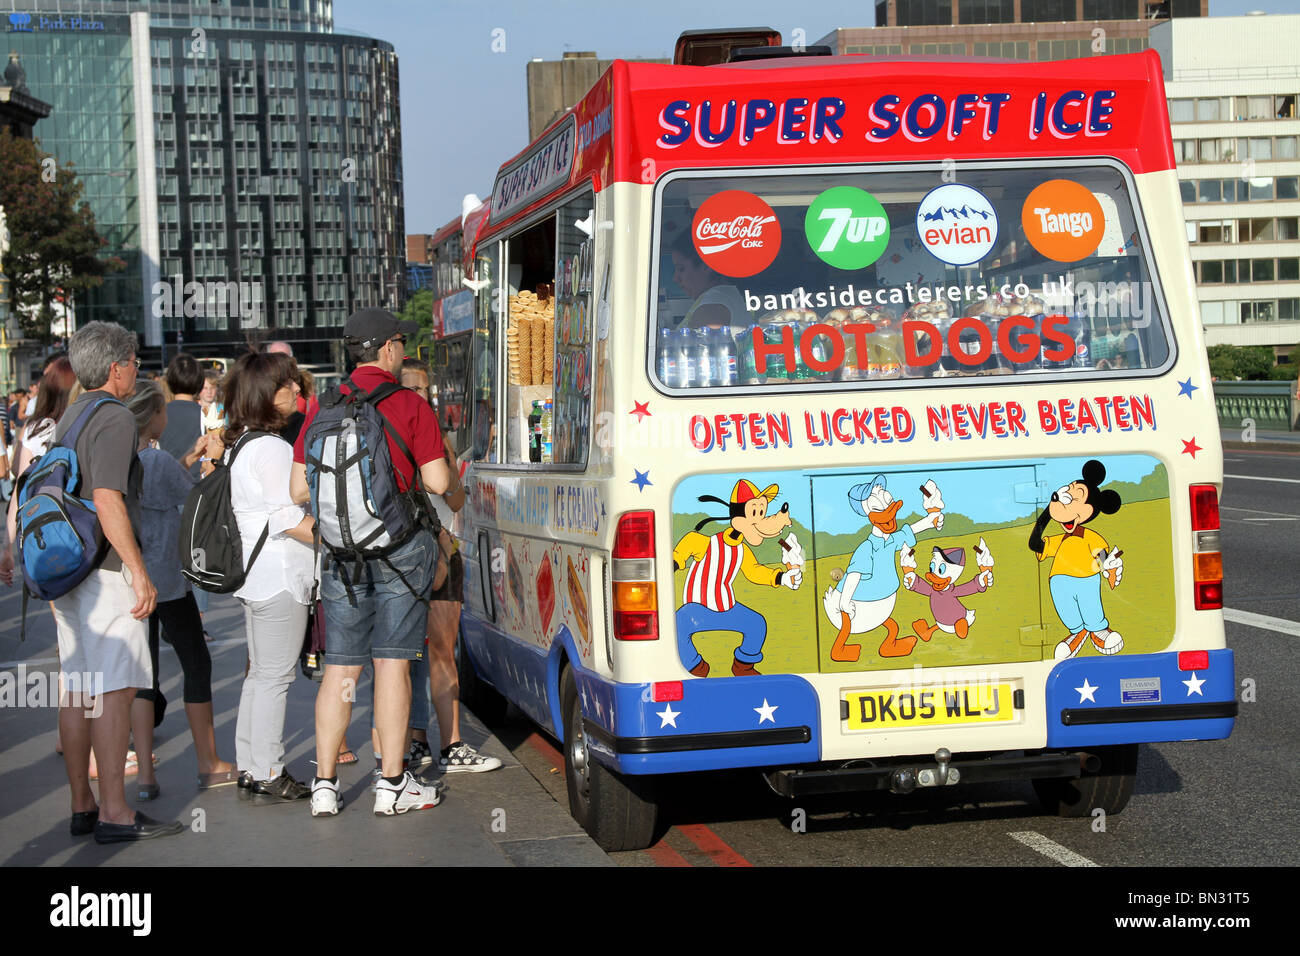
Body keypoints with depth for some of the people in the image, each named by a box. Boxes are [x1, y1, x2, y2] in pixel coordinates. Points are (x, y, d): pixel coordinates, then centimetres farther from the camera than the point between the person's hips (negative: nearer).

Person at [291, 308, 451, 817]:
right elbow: (437, 482, -8)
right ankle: (392, 784, 6)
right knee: (392, 663, 2)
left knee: (339, 667, 8)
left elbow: (300, 490, 4)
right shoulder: (411, 406, -5)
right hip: (400, 546, -3)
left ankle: (325, 784, 9)